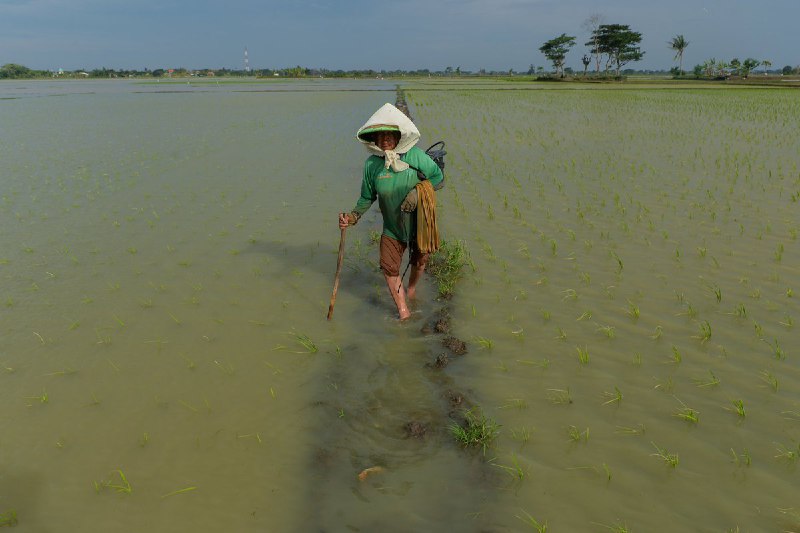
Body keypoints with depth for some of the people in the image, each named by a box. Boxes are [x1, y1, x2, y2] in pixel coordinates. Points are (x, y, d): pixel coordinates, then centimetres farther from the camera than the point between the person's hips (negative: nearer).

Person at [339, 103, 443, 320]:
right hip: (392, 227, 1)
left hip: (420, 223, -1)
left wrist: (418, 191, -21)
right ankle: (403, 311, 23)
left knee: (419, 261, 20)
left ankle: (412, 287, 56)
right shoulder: (372, 164, -11)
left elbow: (437, 175, -5)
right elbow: (367, 197, 1)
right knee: (390, 269, 2)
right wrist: (353, 216, -13)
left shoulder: (415, 156, -18)